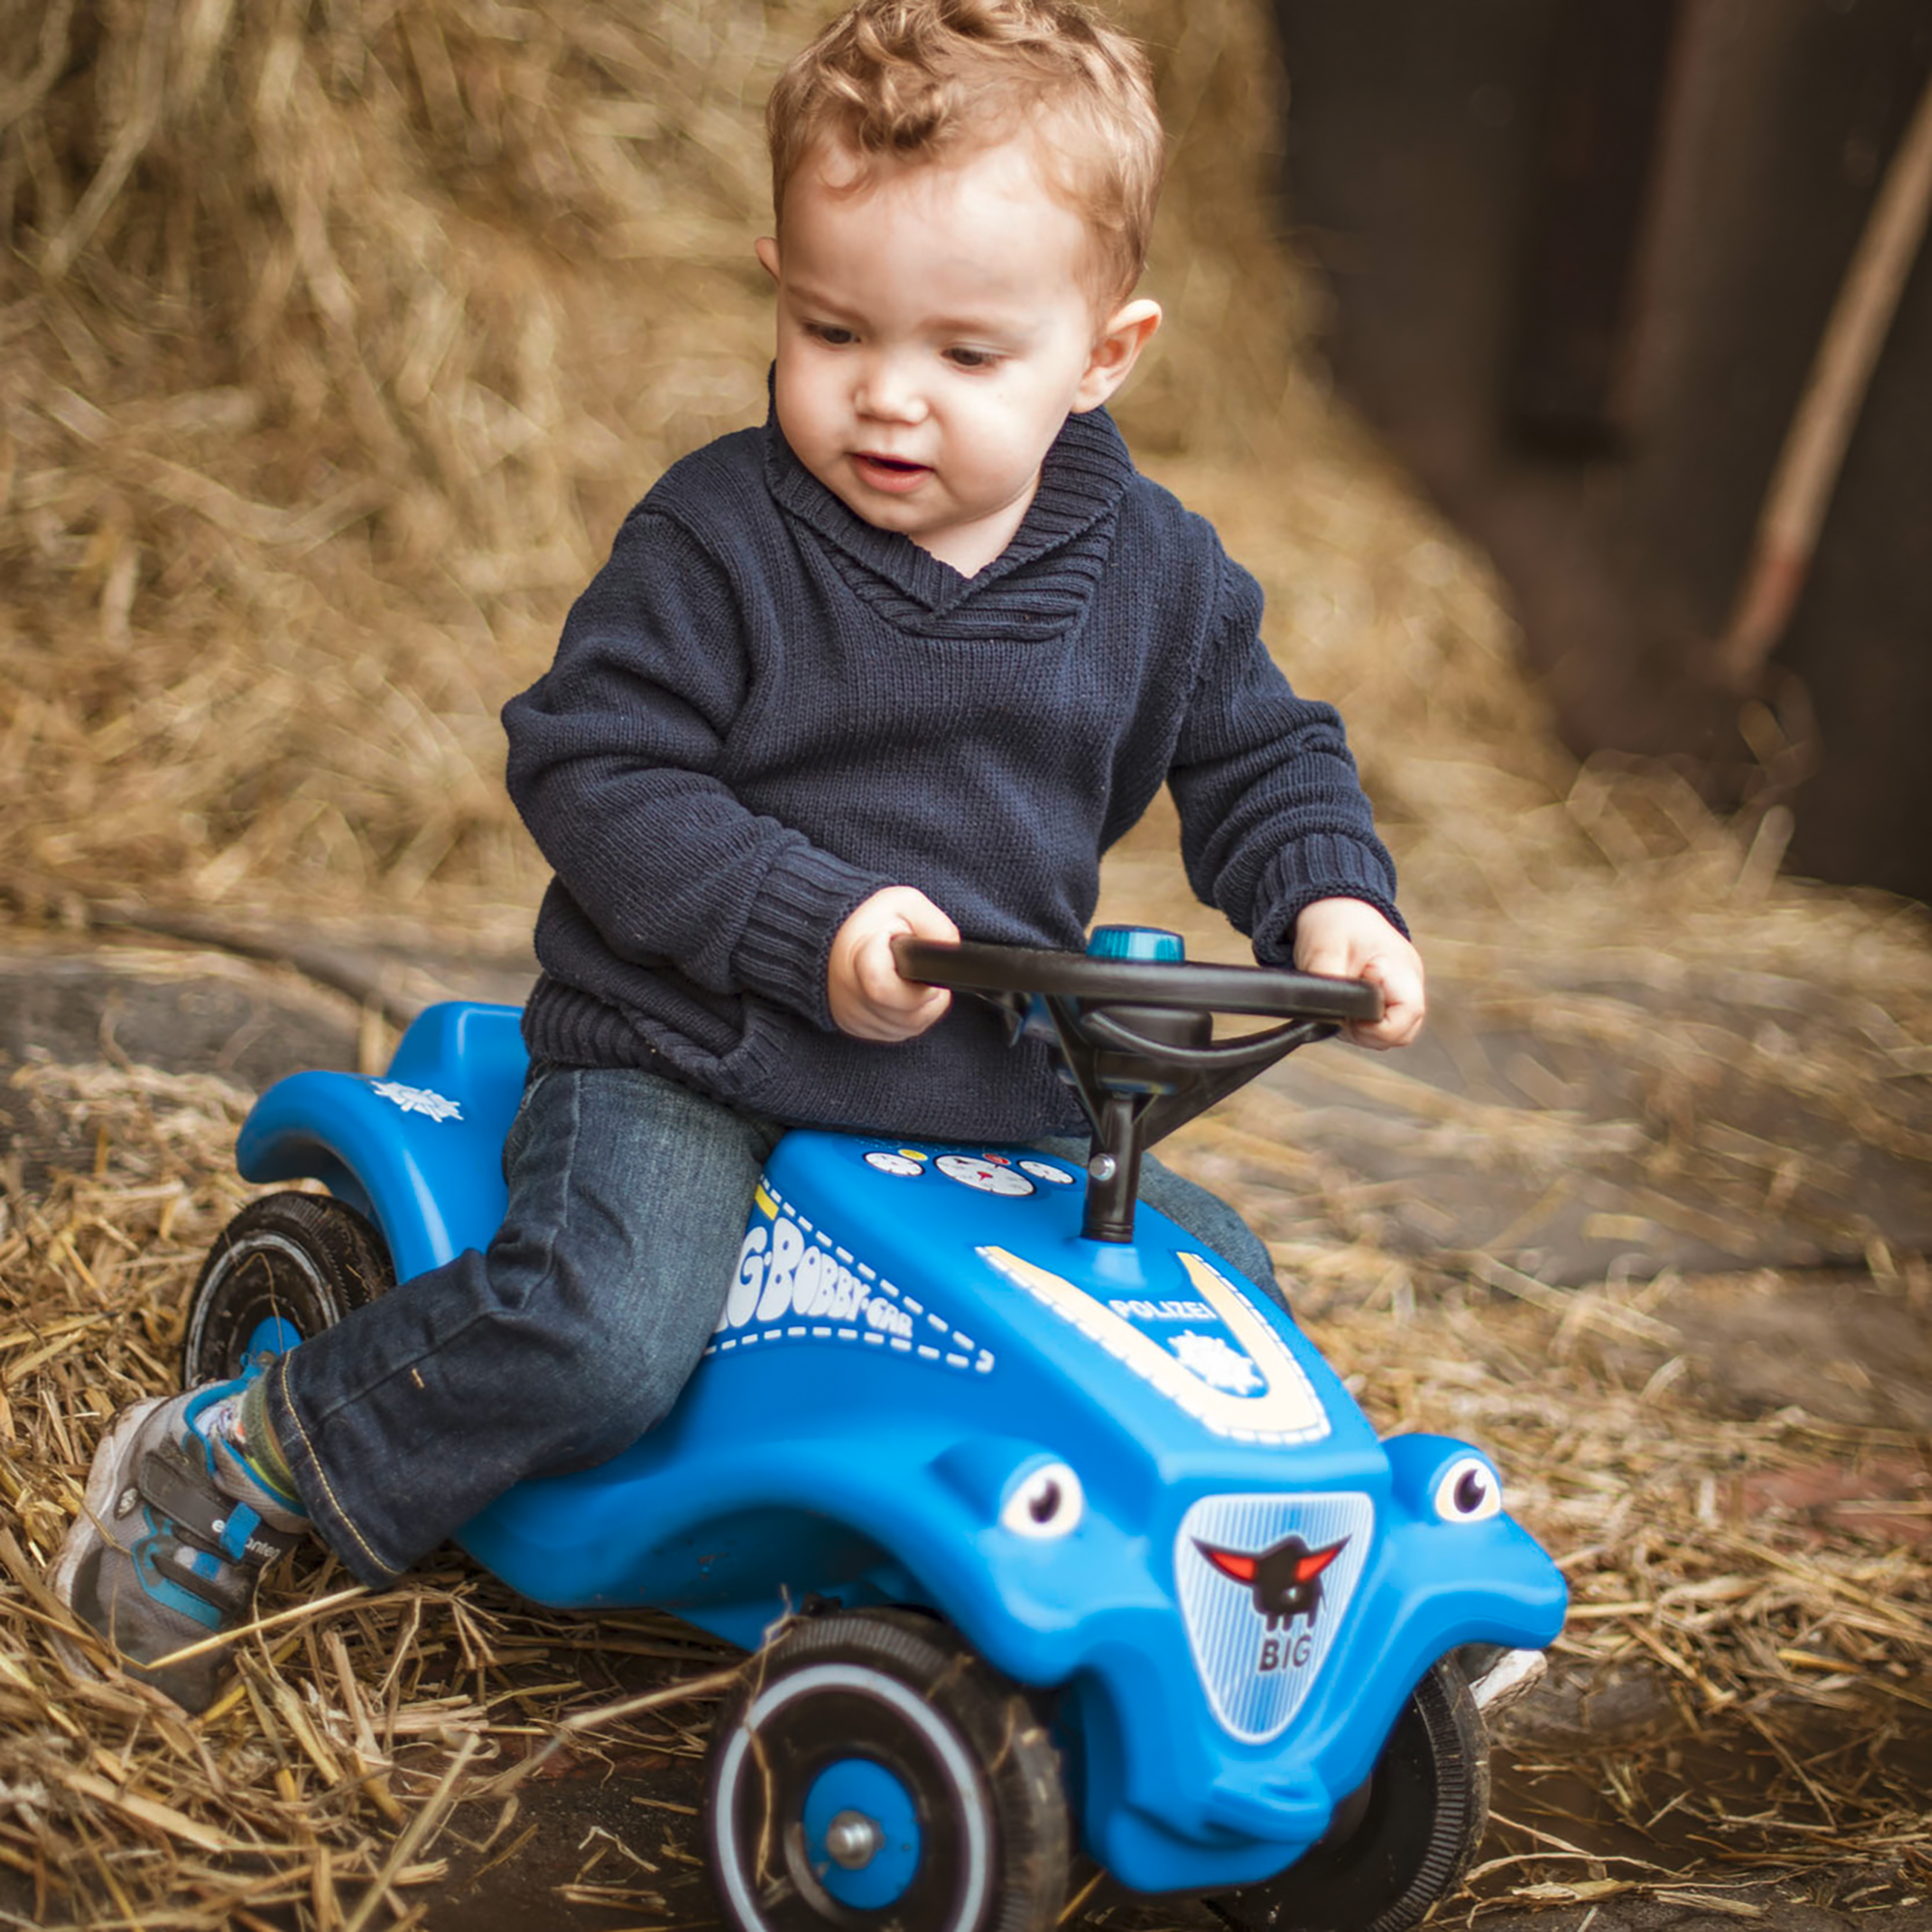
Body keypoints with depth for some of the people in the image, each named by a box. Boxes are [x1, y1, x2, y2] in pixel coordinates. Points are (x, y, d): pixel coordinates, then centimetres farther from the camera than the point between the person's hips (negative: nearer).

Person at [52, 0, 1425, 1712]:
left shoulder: (1157, 574, 2)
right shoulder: (723, 539, -11)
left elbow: (1261, 757, 15)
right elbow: (590, 769, -14)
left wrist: (1330, 901, -5)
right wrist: (815, 926, -25)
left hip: (987, 1091, 5)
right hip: (681, 1061, -5)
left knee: (1221, 1277, 4)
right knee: (602, 1327, -28)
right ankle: (231, 1462, -5)